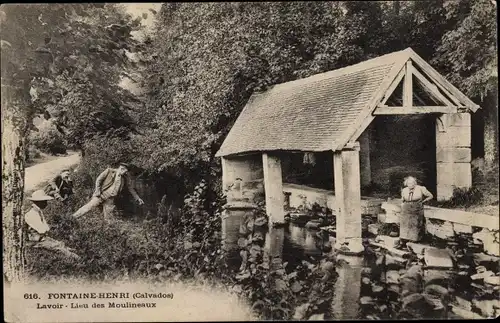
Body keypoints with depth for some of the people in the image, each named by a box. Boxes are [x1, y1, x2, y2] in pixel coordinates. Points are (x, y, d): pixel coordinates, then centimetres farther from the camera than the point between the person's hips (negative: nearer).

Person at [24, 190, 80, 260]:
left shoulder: (39, 211, 9)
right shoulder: (31, 214, -23)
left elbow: (45, 227, 18)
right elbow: (42, 230, -23)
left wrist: (45, 227, -2)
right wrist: (47, 227, -4)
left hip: (42, 237, 10)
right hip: (35, 241, -10)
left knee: (60, 243, -4)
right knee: (59, 246, -19)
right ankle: (76, 258, -21)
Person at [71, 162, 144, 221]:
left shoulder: (126, 178, 8)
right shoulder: (110, 171, -1)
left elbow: (131, 188, 18)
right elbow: (99, 179, 0)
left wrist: (138, 198, 17)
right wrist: (98, 190, -9)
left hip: (110, 199, 4)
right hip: (101, 195, -3)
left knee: (109, 218, 3)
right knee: (89, 206, -13)